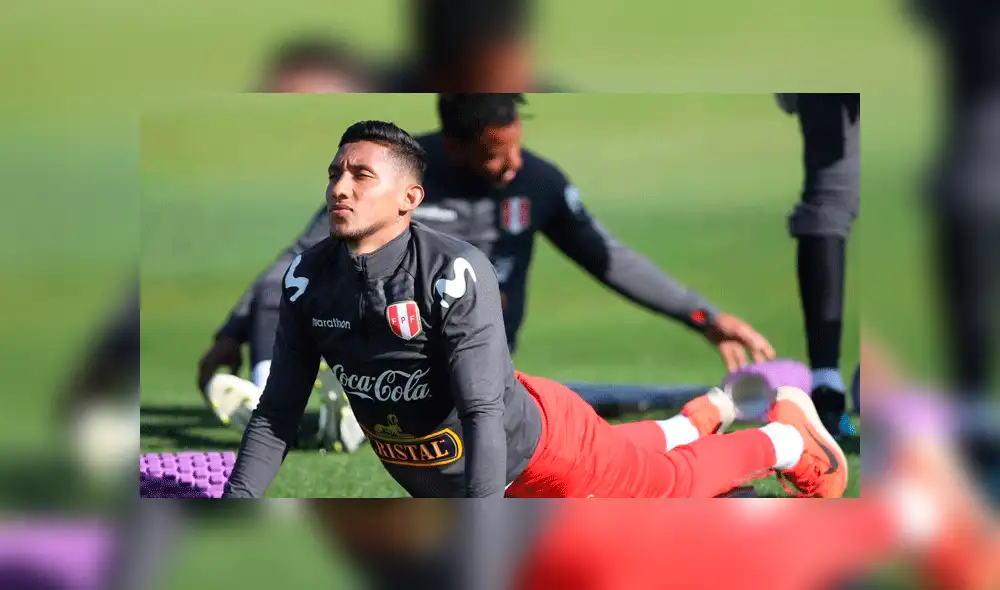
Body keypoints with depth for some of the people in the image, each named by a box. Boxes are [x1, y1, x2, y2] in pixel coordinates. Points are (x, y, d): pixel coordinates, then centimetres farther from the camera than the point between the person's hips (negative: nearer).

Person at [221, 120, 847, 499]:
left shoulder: (454, 271, -36)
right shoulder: (308, 278, -19)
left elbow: (483, 413, -39)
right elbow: (277, 413, -14)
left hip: (529, 447, -6)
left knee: (673, 481, 20)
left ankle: (786, 436, 48)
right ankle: (704, 415, 62)